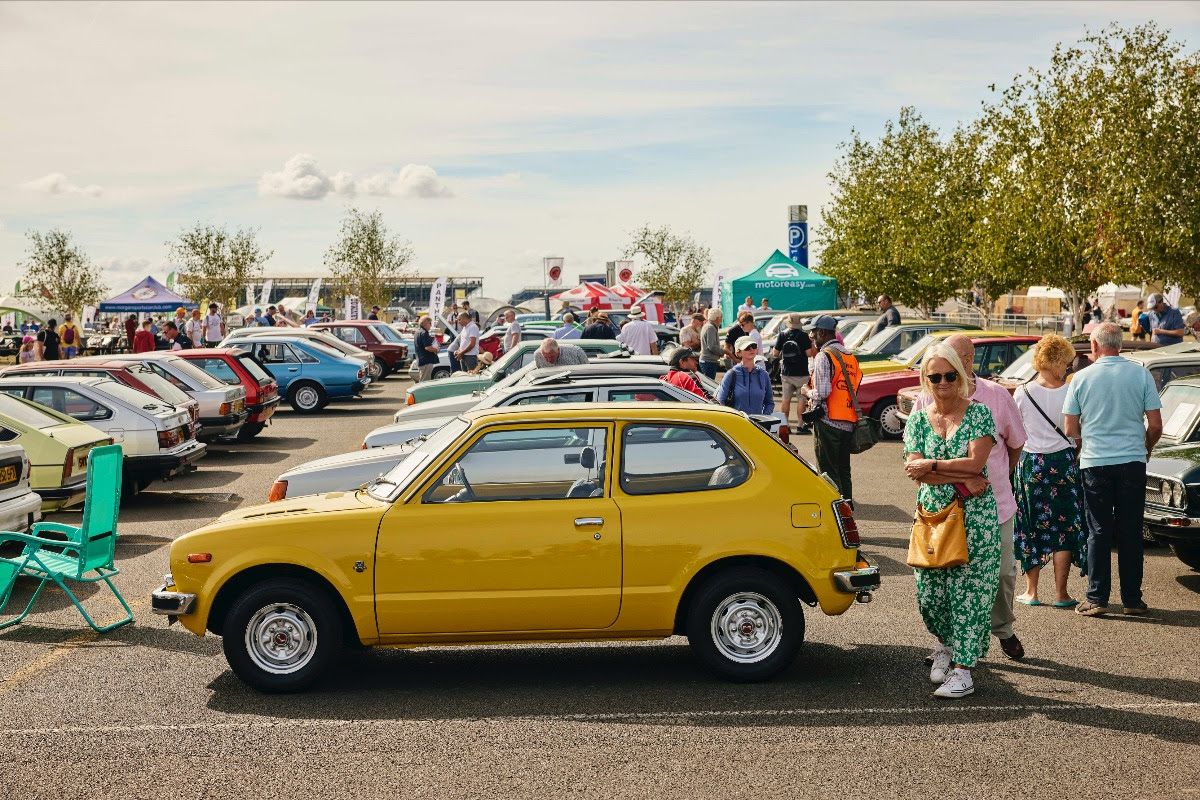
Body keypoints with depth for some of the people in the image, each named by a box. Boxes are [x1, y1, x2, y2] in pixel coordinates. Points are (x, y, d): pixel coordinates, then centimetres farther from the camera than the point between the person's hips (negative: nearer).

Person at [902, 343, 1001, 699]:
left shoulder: (979, 413, -1)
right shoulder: (917, 419, 7)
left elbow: (975, 462, -13)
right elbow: (916, 473, -4)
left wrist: (930, 465, -11)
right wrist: (962, 479, -14)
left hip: (975, 518, -3)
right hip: (932, 515, 3)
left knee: (968, 592, -4)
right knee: (929, 593, 3)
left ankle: (962, 668, 4)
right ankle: (947, 643, 33)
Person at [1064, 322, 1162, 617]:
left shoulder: (1082, 378, -2)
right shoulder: (1141, 375, -1)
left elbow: (1070, 429, 2)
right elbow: (1155, 426, 0)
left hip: (1095, 464, 0)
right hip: (1133, 463, 1)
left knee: (1098, 532, 6)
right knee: (1131, 532, 8)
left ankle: (1097, 598, 5)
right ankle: (1132, 599, 12)